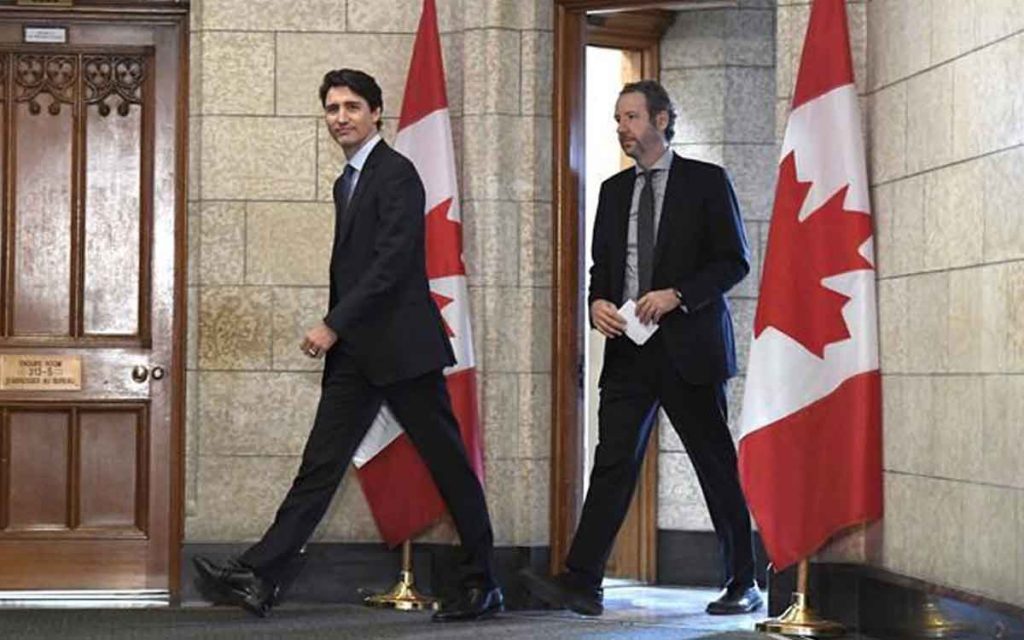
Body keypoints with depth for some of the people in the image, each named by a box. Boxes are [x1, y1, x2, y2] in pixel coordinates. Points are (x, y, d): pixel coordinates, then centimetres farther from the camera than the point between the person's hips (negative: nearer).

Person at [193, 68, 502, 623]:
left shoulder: (396, 173, -9)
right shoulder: (347, 182, 18)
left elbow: (392, 261, -18)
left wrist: (333, 324, -18)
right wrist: (337, 330, 15)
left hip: (401, 346, -8)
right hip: (355, 350, 8)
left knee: (448, 462, 1)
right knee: (320, 463, 2)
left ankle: (481, 584, 11)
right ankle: (258, 577, -2)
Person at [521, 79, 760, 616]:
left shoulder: (706, 182, 0)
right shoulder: (614, 190, 15)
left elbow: (734, 262, -3)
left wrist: (676, 296, -15)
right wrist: (598, 302, -3)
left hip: (687, 346, -4)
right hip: (627, 348, 4)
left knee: (717, 466, 4)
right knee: (612, 462, -4)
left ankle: (742, 585, 15)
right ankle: (582, 582, -8)